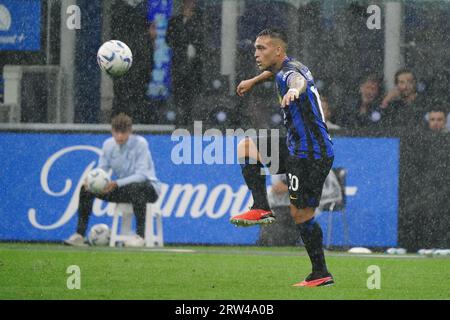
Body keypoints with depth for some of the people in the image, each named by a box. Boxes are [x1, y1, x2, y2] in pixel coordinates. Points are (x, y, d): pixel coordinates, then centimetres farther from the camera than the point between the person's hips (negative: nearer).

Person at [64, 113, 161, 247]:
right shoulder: (108, 144, -3)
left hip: (149, 187, -6)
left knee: (135, 187, -42)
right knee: (86, 189, -7)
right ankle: (79, 235, -6)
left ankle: (140, 235, -37)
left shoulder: (140, 143, -19)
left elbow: (141, 175, -26)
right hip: (123, 190, 6)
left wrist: (116, 184, -38)